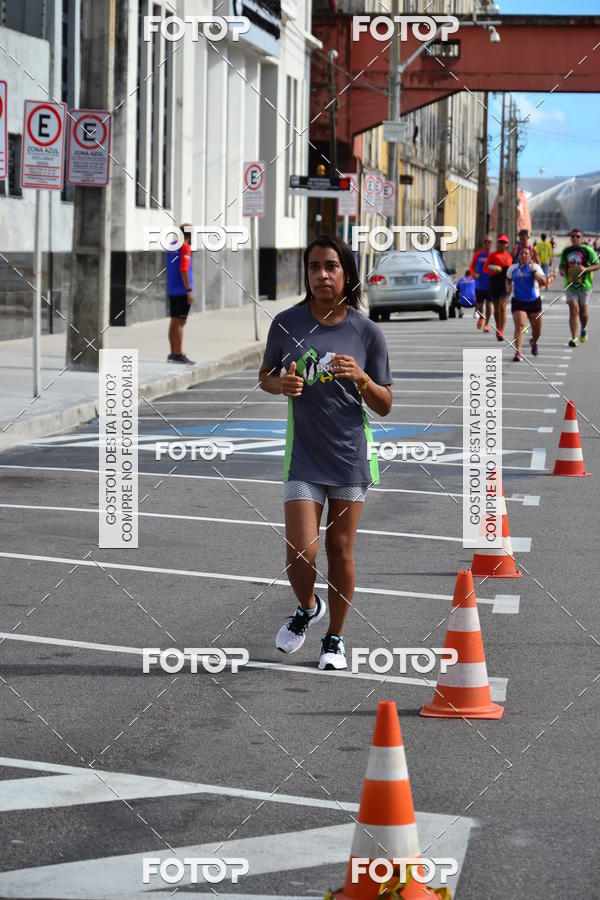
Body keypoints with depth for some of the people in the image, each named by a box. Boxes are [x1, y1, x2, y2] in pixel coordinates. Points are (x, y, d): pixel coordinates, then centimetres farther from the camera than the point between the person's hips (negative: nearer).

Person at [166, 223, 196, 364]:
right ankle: (179, 355, -9)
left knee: (174, 322, 10)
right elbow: (184, 270, -20)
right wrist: (189, 290, -20)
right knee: (180, 322, -8)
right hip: (182, 290, -9)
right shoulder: (185, 247, -12)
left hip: (172, 291, 9)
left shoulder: (171, 246, 15)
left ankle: (173, 354, 12)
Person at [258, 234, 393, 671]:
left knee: (340, 551, 7)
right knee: (302, 553, -8)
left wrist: (361, 378, -20)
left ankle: (335, 637, 27)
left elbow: (384, 406, 0)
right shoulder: (287, 323, -3)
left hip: (351, 455, 0)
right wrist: (281, 384, -11)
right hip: (303, 457, 0)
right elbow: (265, 375, 12)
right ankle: (307, 608, 25)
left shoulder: (367, 332, -4)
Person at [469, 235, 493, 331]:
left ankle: (486, 324, 10)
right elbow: (471, 266, 10)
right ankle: (480, 318, 34)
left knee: (489, 305, -4)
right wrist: (473, 274, -10)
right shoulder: (478, 254, 3)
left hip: (490, 286, -1)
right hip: (479, 286, 1)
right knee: (479, 306, 4)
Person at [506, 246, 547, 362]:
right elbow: (508, 279, 26)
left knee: (537, 329, 12)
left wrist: (533, 270, -23)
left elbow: (543, 283, -17)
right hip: (518, 302, 0)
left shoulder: (535, 267, -4)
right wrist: (508, 287, 7)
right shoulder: (512, 268, 4)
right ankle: (518, 352, -23)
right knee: (519, 327, -18)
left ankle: (534, 342, 46)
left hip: (534, 301, 0)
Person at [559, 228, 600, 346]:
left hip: (584, 286, -1)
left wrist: (586, 269, -20)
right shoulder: (566, 251, 7)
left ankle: (584, 329, 41)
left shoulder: (587, 250, -4)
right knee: (573, 310, -10)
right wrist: (561, 270, -5)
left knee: (583, 311, 10)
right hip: (570, 286, 1)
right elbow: (562, 265, 19)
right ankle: (574, 338, -12)